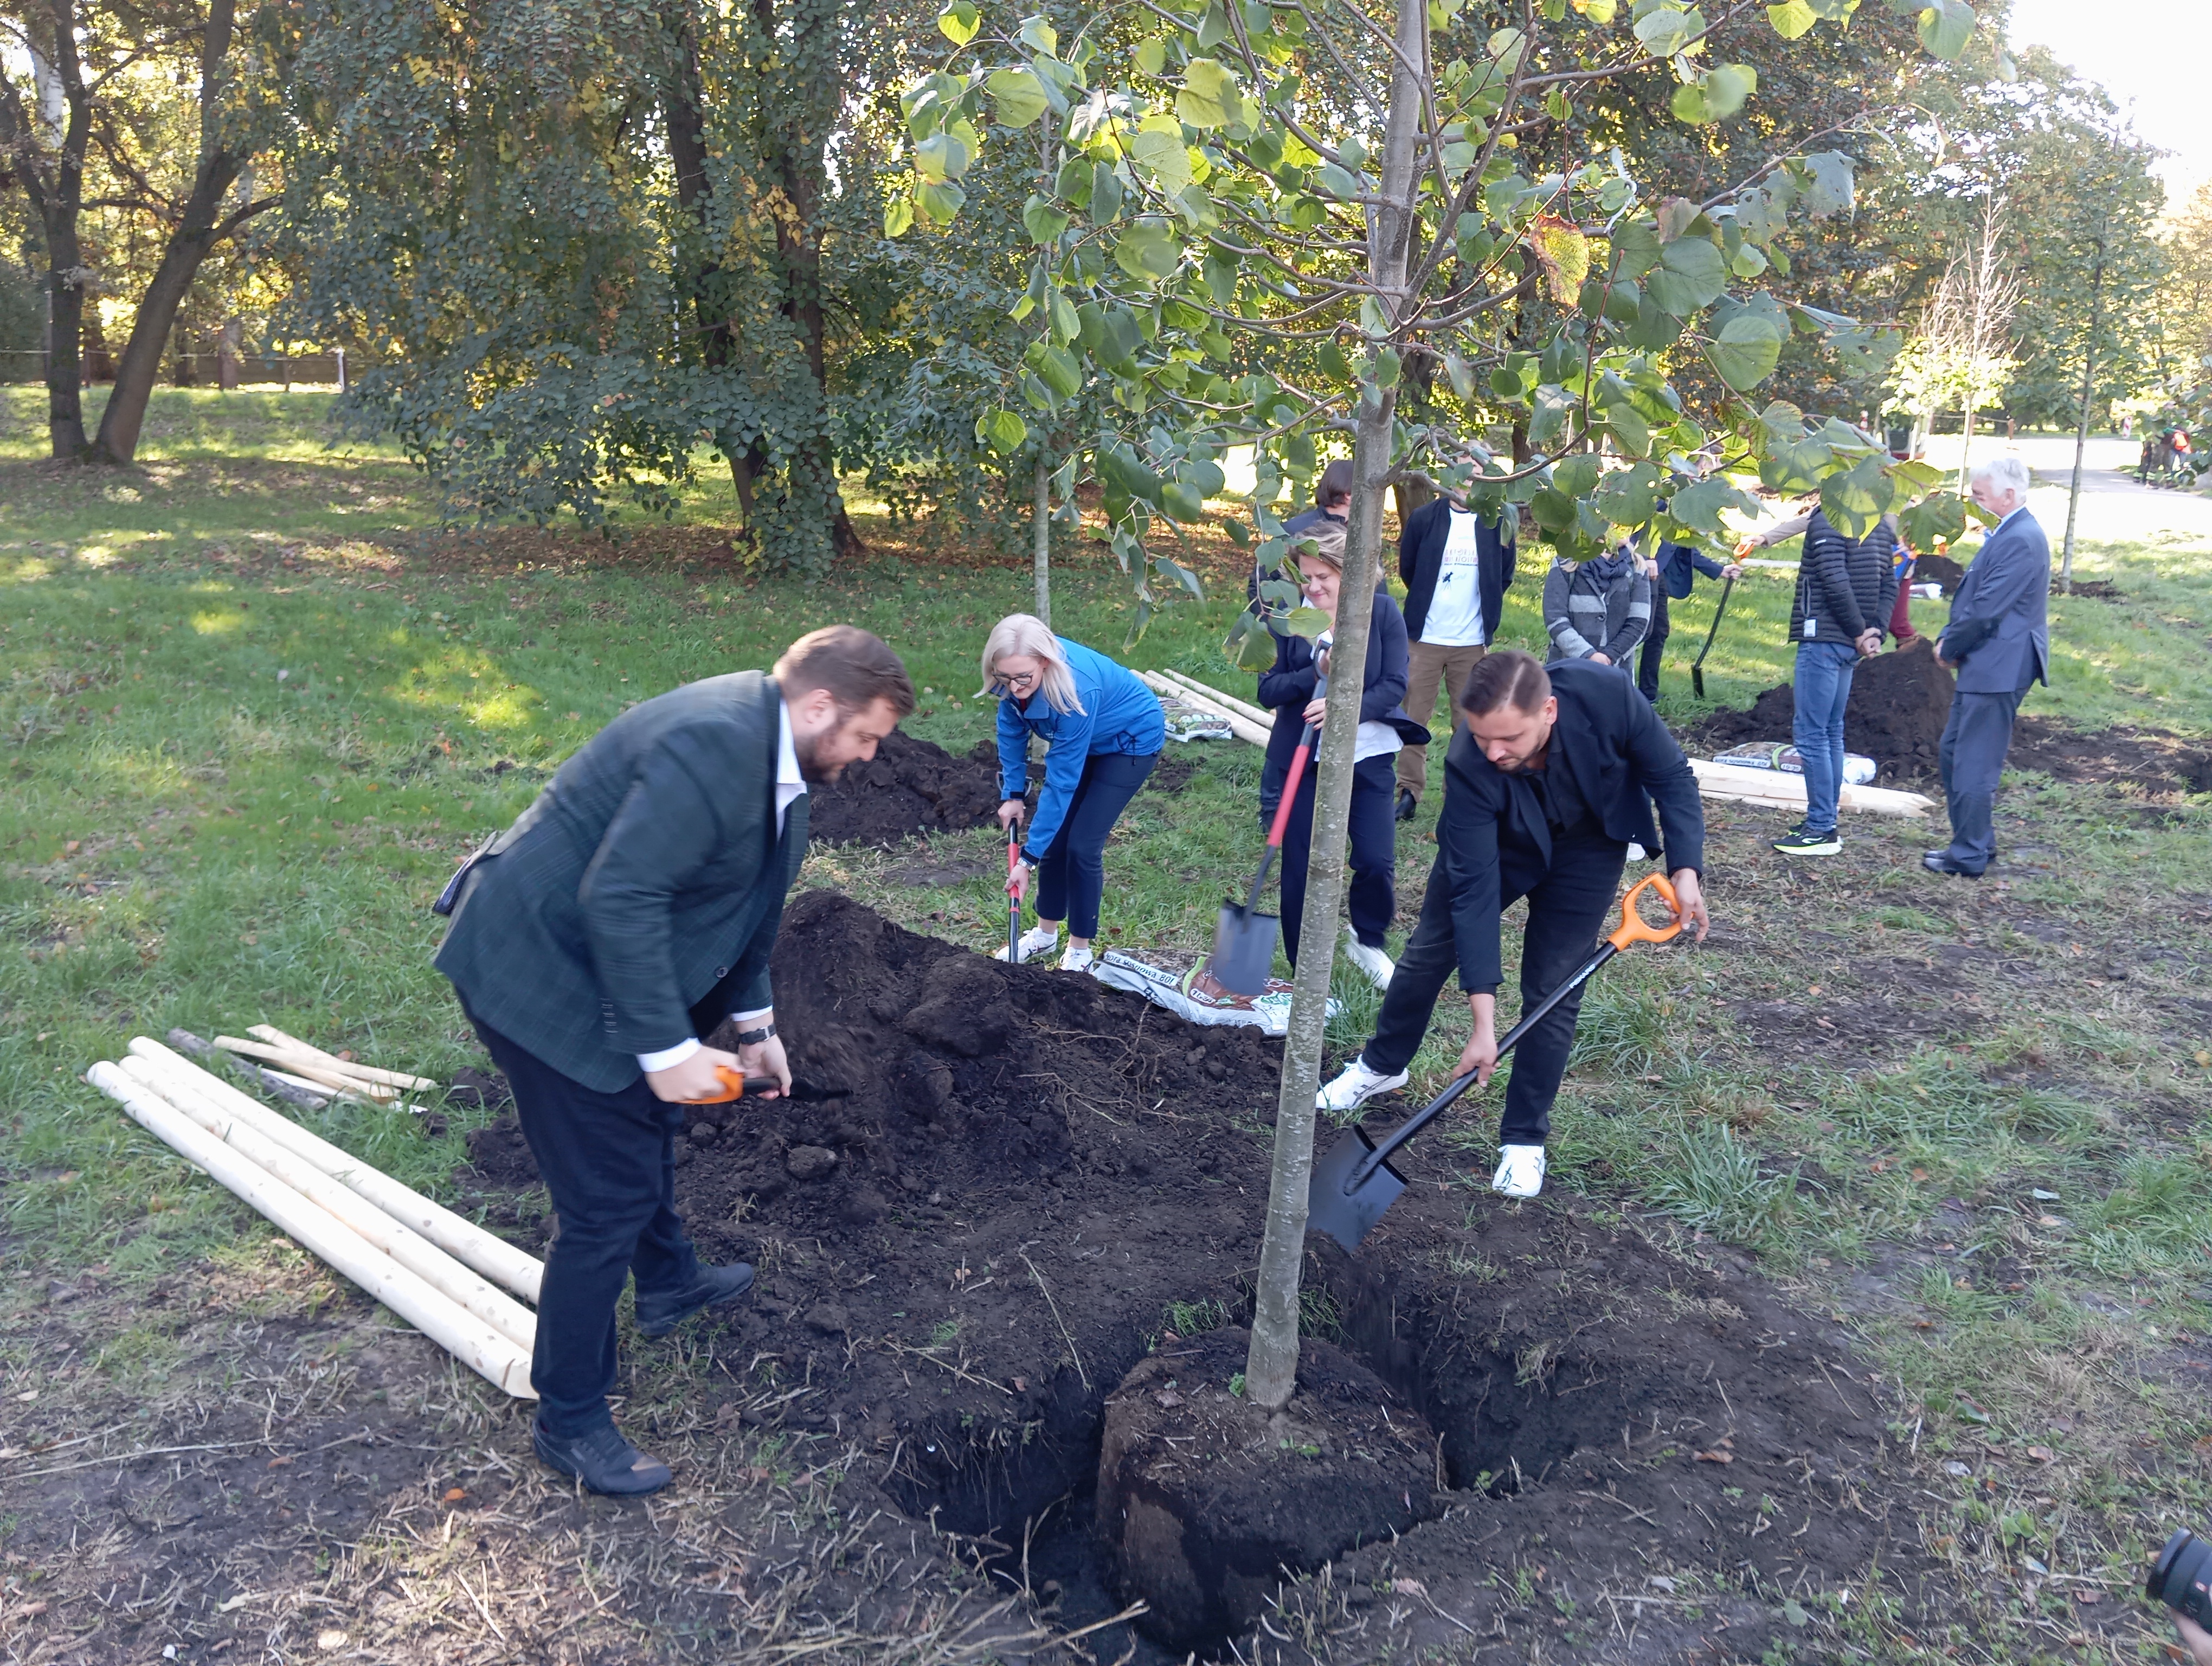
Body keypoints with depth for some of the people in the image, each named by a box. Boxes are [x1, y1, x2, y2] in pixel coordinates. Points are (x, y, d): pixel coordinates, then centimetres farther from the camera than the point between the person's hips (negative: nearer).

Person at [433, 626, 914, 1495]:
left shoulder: (769, 748, 4)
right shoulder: (715, 743, -28)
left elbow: (749, 893, 15)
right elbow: (620, 899, -32)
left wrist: (753, 1022, 18)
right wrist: (669, 1048, -27)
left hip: (603, 955, 11)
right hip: (539, 966, -11)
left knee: (647, 1116, 29)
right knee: (610, 1196, -4)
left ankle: (667, 1282, 55)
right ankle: (570, 1421, 15)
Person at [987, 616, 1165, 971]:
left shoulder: (1076, 691, -41)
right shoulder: (1015, 680, -24)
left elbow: (1062, 782, -36)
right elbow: (1011, 731, -4)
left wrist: (1028, 859, -33)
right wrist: (1013, 794, -6)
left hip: (1133, 741, -6)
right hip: (1085, 740, 7)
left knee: (1082, 845, -11)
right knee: (1054, 836, 4)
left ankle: (1080, 949, 6)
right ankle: (1045, 933, 23)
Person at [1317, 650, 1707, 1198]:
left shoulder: (1608, 697, -39)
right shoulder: (1469, 766, -38)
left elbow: (1672, 777, -19)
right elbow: (1474, 889, -34)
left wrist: (1685, 870, -30)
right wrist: (1484, 1022, -34)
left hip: (1588, 843, 0)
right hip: (1497, 840, 0)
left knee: (1552, 987, -4)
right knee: (1429, 951, 8)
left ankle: (1525, 1138, 12)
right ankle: (1382, 1066, 36)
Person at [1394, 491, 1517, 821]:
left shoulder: (1497, 523, -1)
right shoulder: (1424, 518, -2)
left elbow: (1505, 575, 13)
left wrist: (1484, 611, 13)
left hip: (1472, 643, 1)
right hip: (1424, 638, 0)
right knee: (1414, 716, 2)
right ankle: (1409, 791, 10)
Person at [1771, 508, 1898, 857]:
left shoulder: (1827, 519, -13)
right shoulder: (1880, 524, 14)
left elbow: (1835, 582, -20)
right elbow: (1889, 584, 13)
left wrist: (1860, 632, -11)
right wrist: (1874, 632, 4)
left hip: (1823, 639, -9)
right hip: (1848, 644, 9)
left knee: (1812, 734, -5)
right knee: (1832, 732, 15)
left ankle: (1821, 830, -4)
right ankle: (1824, 822, 20)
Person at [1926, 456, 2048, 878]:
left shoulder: (2021, 540, -19)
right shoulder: (2008, 534, 14)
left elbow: (1986, 610, -22)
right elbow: (1975, 599, 17)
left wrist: (1949, 647, -8)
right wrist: (1949, 639, 3)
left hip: (1997, 669, -11)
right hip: (1983, 667, 11)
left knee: (1974, 766, -3)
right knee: (1952, 753, 18)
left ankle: (1969, 858, 7)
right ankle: (1973, 843, 28)